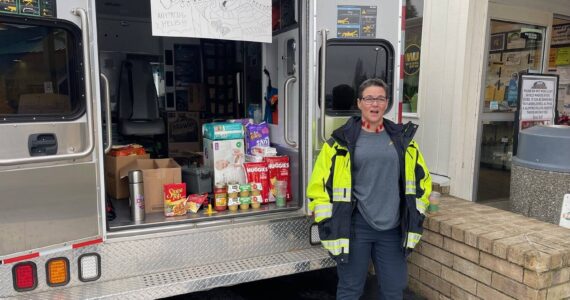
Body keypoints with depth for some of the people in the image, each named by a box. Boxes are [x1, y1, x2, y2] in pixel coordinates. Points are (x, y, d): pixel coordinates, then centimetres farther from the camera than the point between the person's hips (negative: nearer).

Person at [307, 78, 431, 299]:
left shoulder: (402, 138, 7)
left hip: (392, 228, 3)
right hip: (354, 227, -3)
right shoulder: (343, 140, -4)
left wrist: (416, 217, 11)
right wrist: (327, 223, -7)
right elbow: (320, 183, -5)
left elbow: (420, 178, 15)